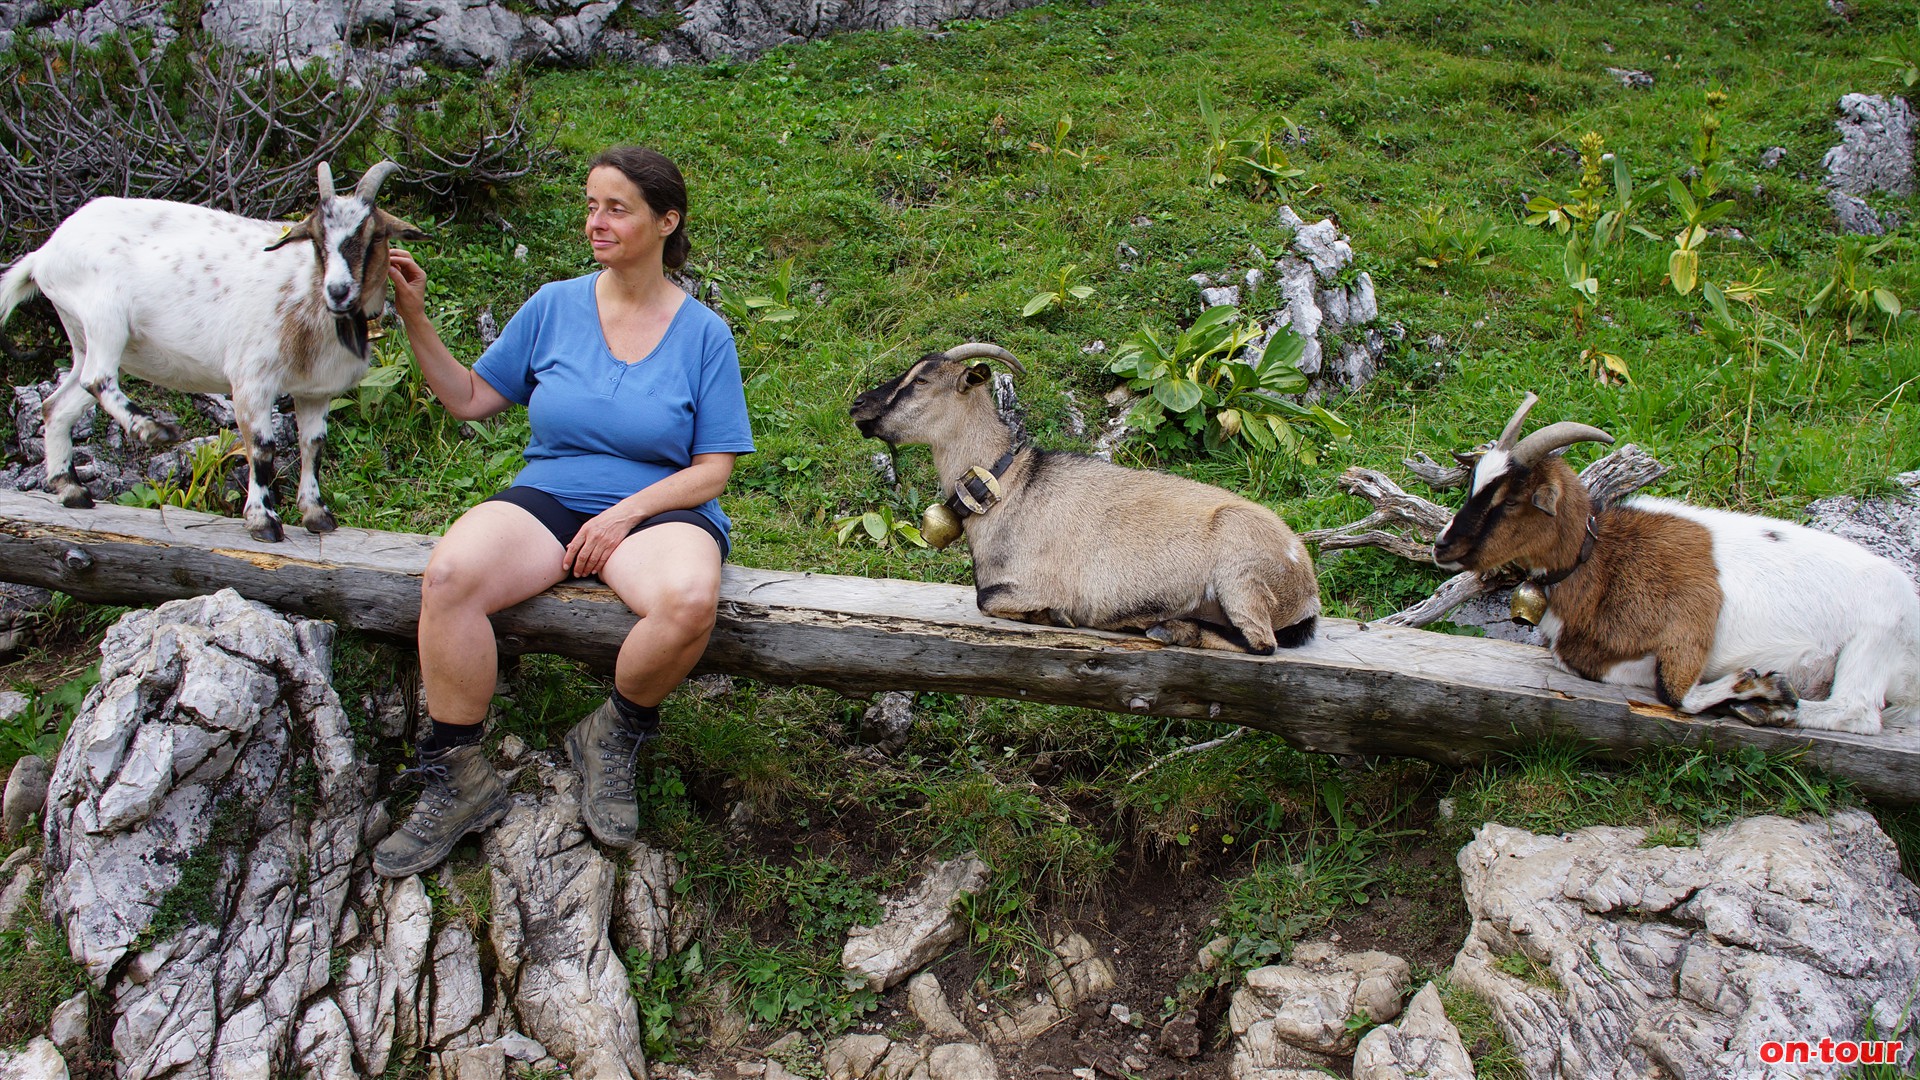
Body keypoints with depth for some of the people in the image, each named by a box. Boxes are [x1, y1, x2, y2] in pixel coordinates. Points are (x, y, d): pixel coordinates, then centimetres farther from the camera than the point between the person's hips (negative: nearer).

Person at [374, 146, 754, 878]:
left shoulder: (704, 333, 1)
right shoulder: (554, 307, 7)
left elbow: (712, 469, -1)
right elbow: (471, 399, 12)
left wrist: (626, 513, -15)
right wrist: (415, 318, 0)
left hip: (658, 510, -2)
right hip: (549, 498, 2)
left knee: (689, 600, -37)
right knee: (449, 574, -30)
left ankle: (614, 736, -6)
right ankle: (457, 781, -14)